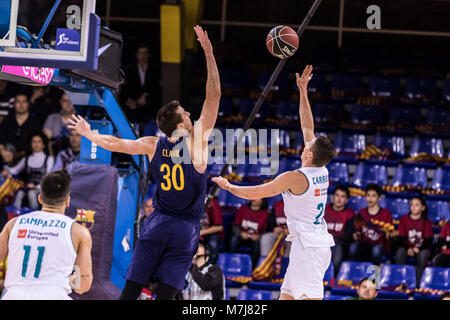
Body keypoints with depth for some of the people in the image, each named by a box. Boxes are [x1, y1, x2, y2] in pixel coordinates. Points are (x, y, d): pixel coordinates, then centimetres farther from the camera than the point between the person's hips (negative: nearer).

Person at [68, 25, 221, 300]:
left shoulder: (153, 146, 1)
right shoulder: (197, 141, -8)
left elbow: (114, 143, 12)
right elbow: (214, 96, -9)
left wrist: (88, 133, 31)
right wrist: (209, 54, -6)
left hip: (157, 225, 3)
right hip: (186, 229, -3)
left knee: (131, 290, 3)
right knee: (166, 293, -7)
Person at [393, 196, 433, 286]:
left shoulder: (426, 222, 0)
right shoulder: (404, 219, 3)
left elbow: (428, 240, -5)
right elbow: (401, 238, -2)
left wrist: (418, 248, -24)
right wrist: (408, 248, -21)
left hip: (421, 248, -1)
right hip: (407, 247, 1)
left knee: (423, 255, -35)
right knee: (400, 252, -32)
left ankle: (417, 283, -32)